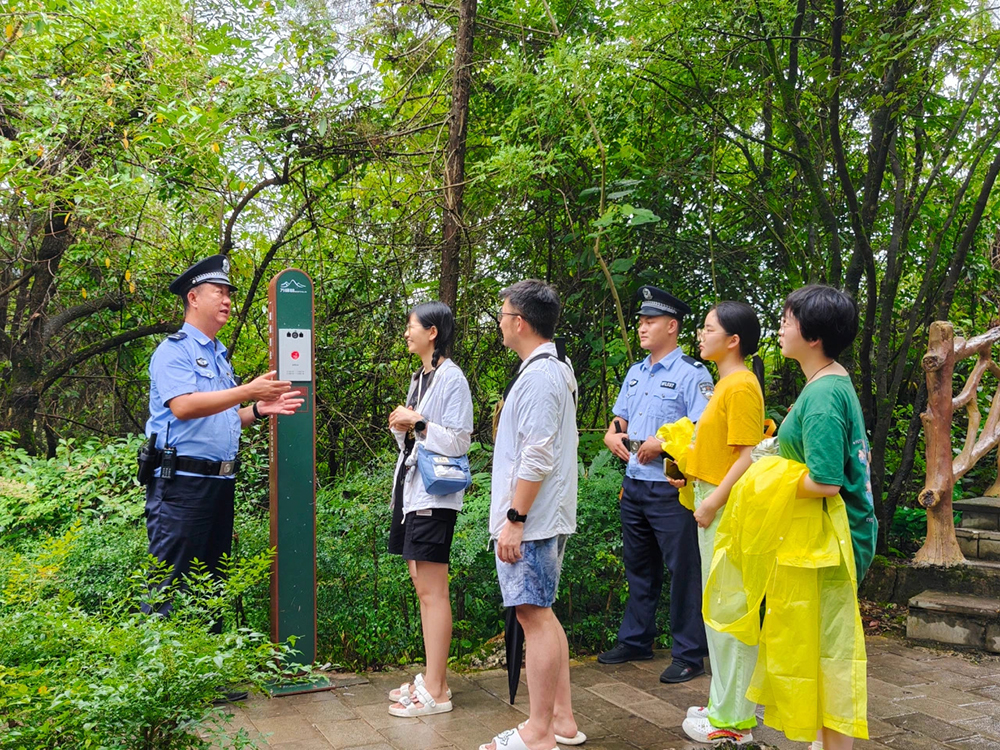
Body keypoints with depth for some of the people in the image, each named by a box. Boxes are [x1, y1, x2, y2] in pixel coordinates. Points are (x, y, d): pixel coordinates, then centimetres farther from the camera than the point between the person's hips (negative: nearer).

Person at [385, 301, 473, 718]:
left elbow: (459, 441, -15)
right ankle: (432, 678, 20)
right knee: (422, 586, 12)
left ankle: (436, 691, 0)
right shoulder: (419, 377, 17)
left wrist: (418, 424, -20)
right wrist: (400, 426, 1)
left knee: (433, 590, -6)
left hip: (434, 493, -9)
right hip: (411, 488, 9)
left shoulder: (451, 378, -10)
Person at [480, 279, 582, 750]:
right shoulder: (557, 370, 16)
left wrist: (514, 520, -19)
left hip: (530, 522, -10)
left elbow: (536, 459, -22)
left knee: (534, 615, -5)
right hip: (547, 518, 10)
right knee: (541, 614, 16)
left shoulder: (538, 376, -16)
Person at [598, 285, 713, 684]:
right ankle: (635, 640, 31)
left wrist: (661, 444, -21)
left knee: (683, 570, 0)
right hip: (633, 483, 8)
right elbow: (620, 415, 25)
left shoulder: (691, 373, -10)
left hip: (671, 489, -8)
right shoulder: (635, 373, 15)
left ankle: (689, 654, 10)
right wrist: (612, 434, 3)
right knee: (638, 566, 17)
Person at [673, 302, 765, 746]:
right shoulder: (724, 384, 15)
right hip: (712, 504, 10)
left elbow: (749, 455, -21)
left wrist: (714, 500, -23)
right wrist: (693, 476, 16)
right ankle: (725, 705, 28)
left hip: (727, 509, -10)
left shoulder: (742, 385, -15)